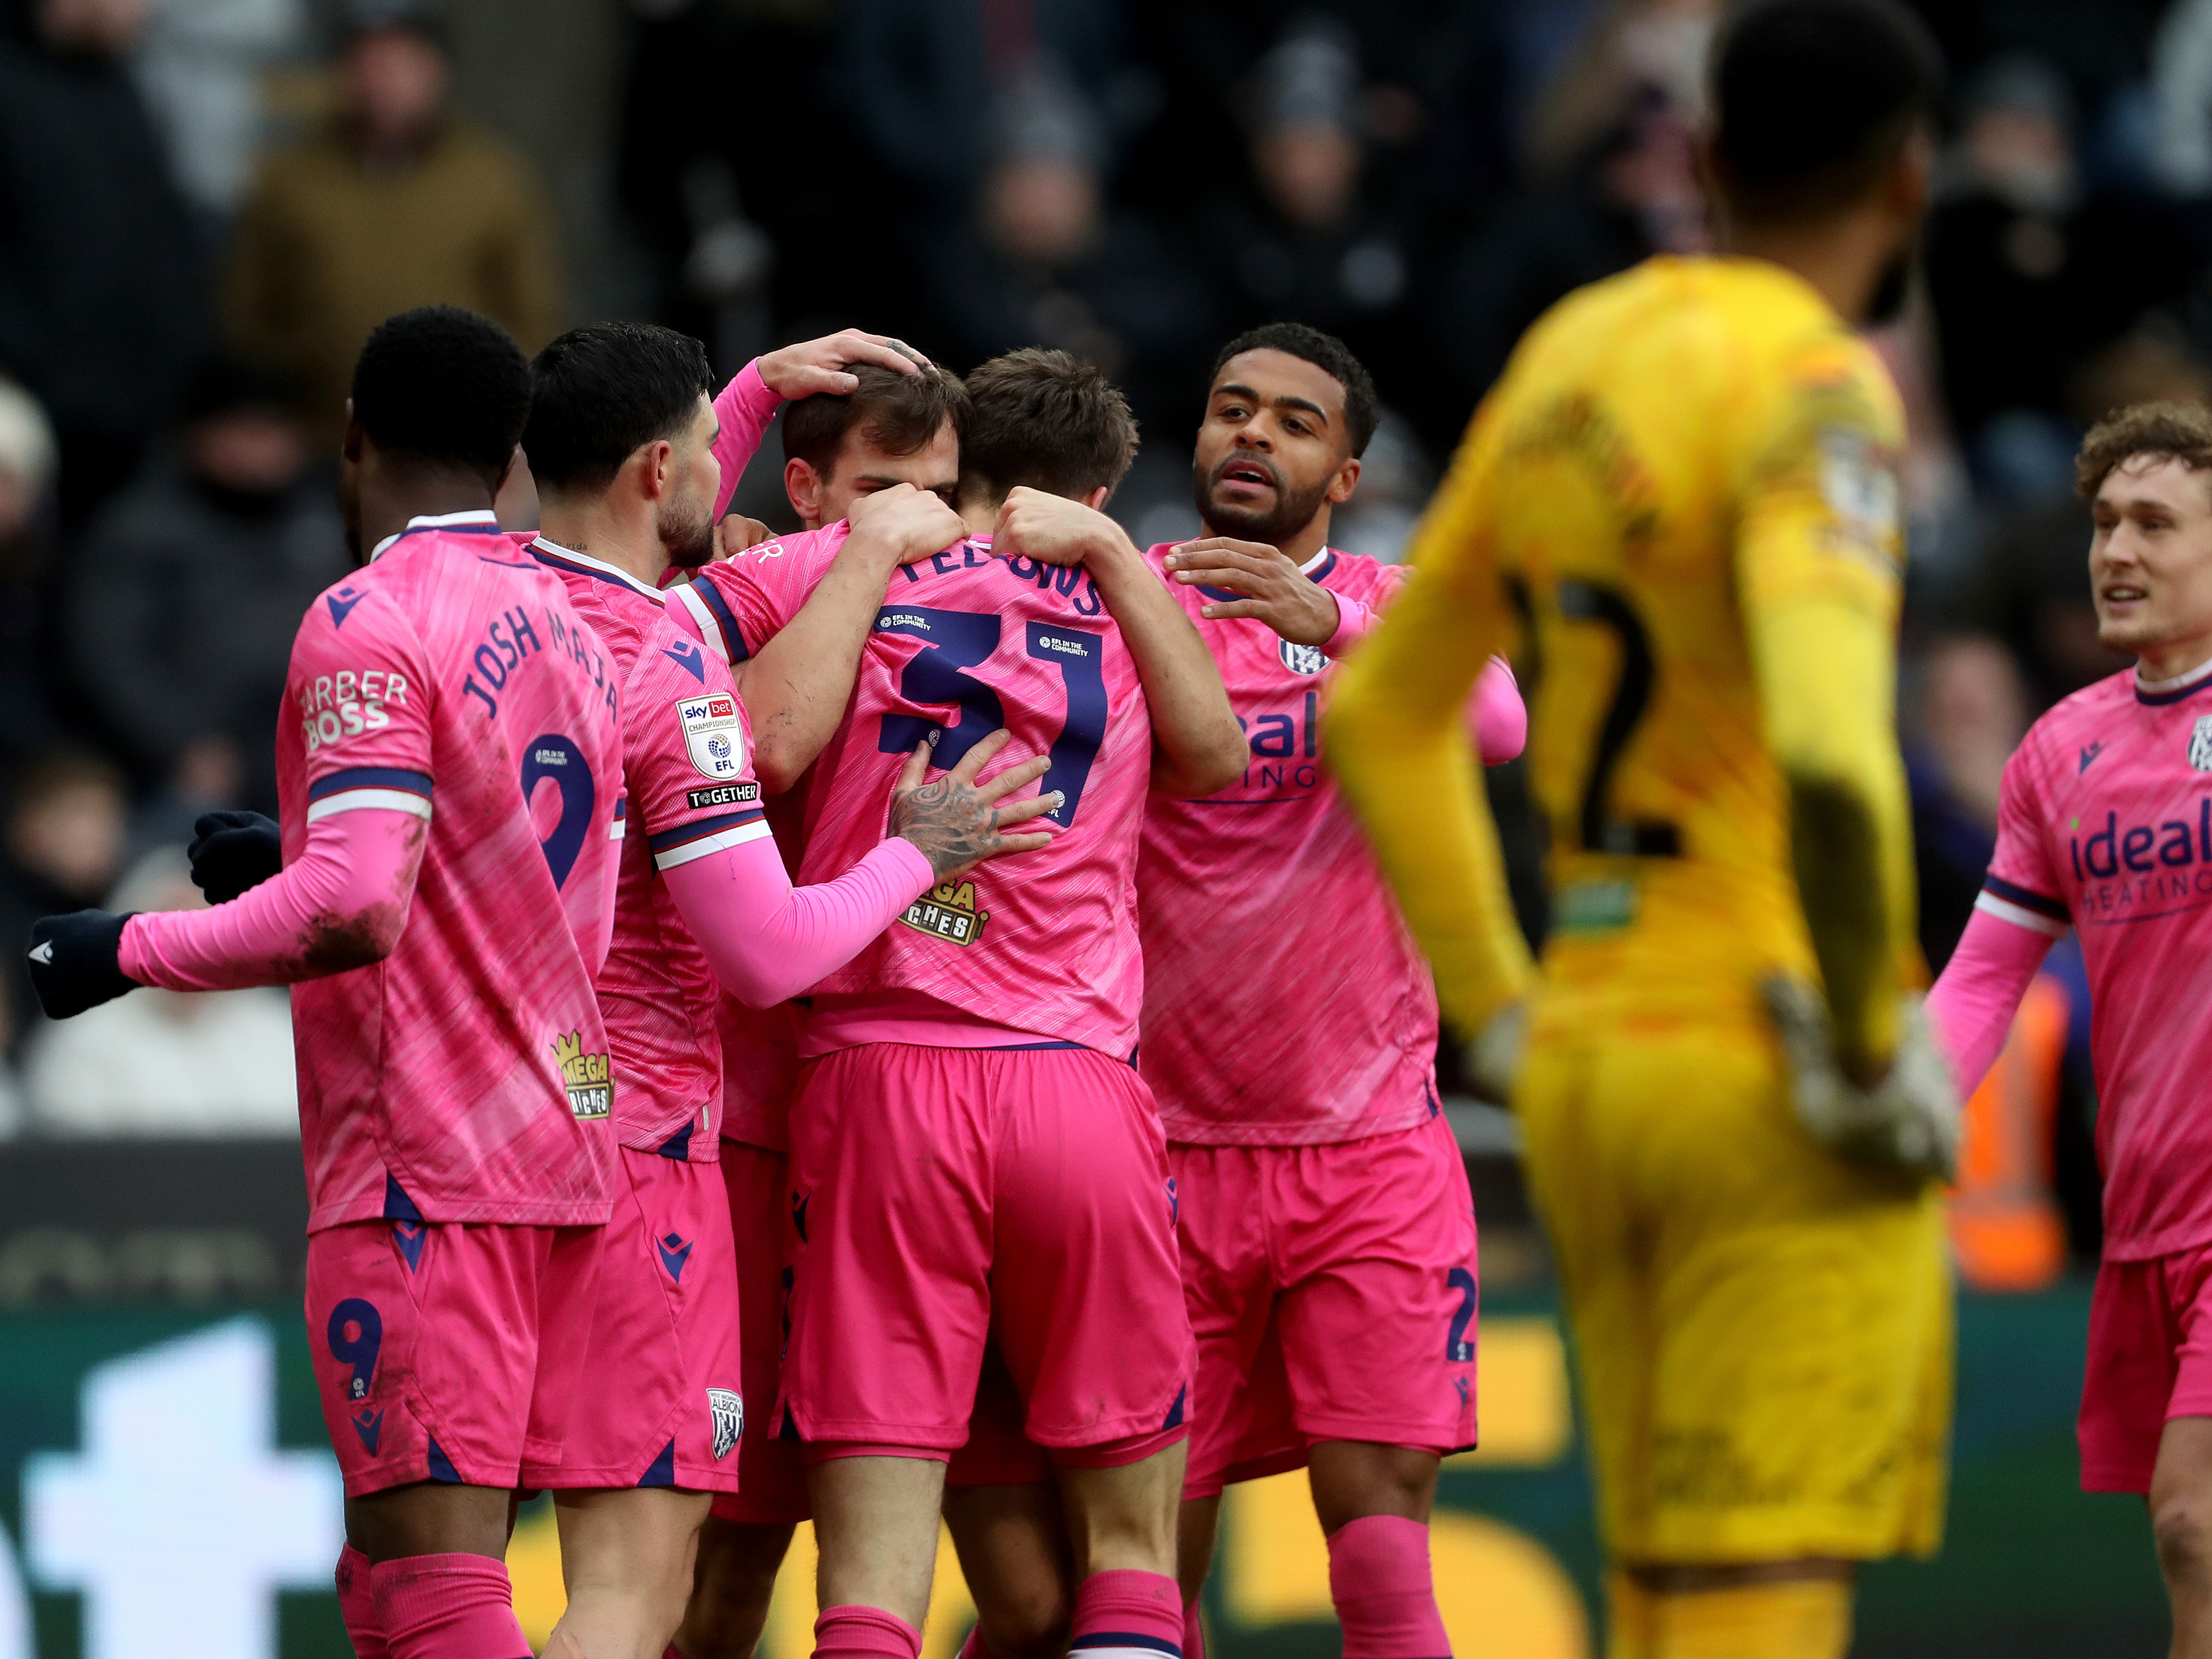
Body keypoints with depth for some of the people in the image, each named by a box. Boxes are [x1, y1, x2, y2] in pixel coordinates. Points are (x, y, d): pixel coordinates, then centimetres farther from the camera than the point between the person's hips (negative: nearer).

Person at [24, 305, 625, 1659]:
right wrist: (300, 865, 29)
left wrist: (129, 950, -9)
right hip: (568, 1156, 9)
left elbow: (356, 914, -22)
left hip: (423, 1168, -9)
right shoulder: (571, 631, 16)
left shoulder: (370, 624, -11)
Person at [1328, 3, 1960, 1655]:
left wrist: (1512, 1024, 20)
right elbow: (1829, 747, -28)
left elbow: (1383, 718, 20)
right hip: (1773, 1084, -8)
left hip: (1592, 1066, 8)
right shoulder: (1813, 388, -12)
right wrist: (1874, 1051, -17)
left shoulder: (1572, 356, 12)